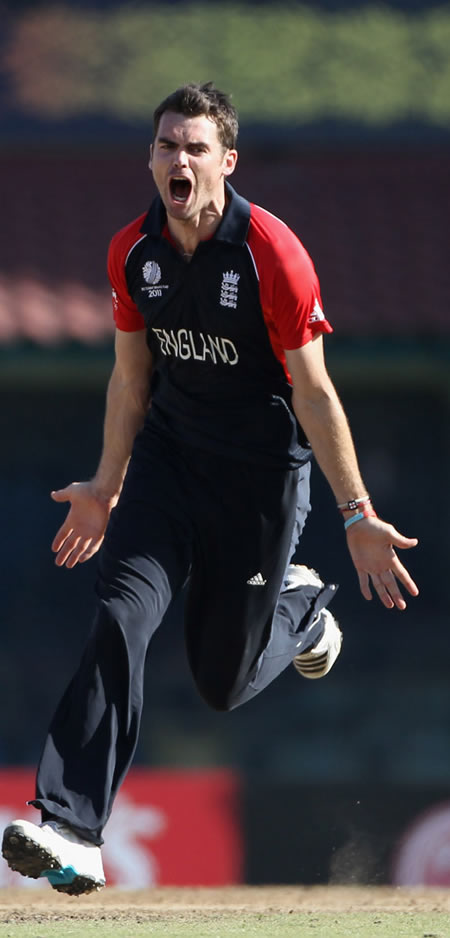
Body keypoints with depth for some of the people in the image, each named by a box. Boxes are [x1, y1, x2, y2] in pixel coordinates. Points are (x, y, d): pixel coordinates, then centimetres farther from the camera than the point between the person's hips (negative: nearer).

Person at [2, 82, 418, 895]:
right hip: (169, 455, 3)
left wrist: (356, 515, -18)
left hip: (263, 470, -3)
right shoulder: (133, 251, -3)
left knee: (223, 682, 6)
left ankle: (297, 606, 42)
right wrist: (107, 487, 20)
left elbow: (313, 391, -15)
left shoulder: (272, 254, -19)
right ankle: (71, 833, -27)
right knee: (121, 613, -21)